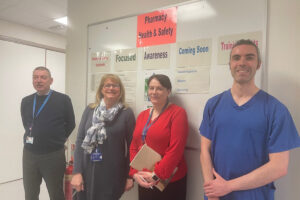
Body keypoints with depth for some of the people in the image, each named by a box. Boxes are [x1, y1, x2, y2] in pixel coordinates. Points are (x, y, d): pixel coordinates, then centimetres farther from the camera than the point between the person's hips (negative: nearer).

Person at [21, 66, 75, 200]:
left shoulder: (63, 100, -8)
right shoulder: (26, 101, 6)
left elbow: (70, 124, 1)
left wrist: (57, 141, 4)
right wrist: (31, 137, 9)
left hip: (53, 155, -4)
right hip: (29, 154, 4)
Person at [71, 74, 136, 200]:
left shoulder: (127, 113, -5)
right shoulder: (90, 110, 2)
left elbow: (131, 146, -3)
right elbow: (80, 141, 1)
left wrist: (130, 175, -3)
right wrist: (77, 172, -4)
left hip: (113, 173, -2)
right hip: (88, 171, 2)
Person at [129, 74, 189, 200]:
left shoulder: (177, 113, -11)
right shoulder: (142, 115, 8)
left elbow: (175, 149, -17)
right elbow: (134, 147, 7)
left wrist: (156, 175, -16)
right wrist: (134, 173, -4)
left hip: (170, 181, -5)